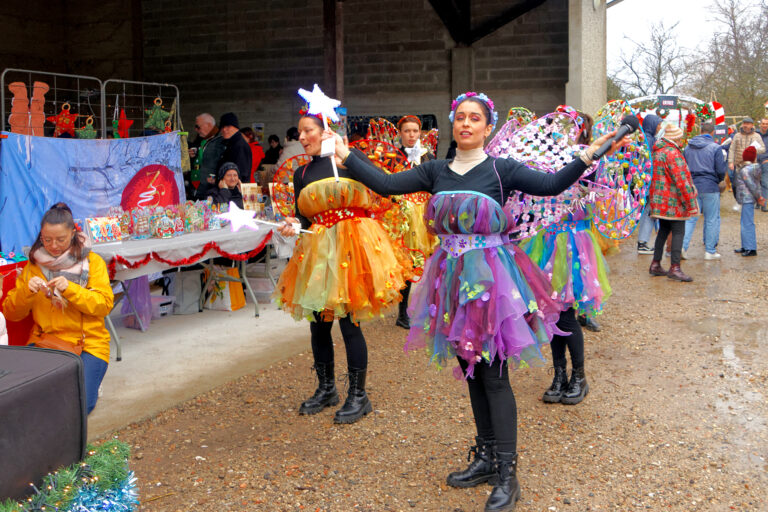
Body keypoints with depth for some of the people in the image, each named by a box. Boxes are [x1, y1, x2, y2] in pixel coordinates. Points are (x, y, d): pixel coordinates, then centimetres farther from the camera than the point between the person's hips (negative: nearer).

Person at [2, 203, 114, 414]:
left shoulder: (92, 261, 4)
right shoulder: (33, 265, 11)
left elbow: (105, 304, -7)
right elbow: (11, 313, 6)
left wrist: (70, 289, -20)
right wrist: (26, 291, -14)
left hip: (88, 343, -2)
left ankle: (89, 381, 9)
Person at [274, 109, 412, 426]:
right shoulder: (302, 173, 14)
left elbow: (373, 199, -6)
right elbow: (303, 217, 14)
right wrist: (293, 226, -6)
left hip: (351, 242, -5)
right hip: (318, 247, 5)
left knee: (349, 322, -6)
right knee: (318, 322, 9)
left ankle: (358, 396, 7)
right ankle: (326, 389, 27)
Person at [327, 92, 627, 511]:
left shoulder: (502, 169, -4)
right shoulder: (435, 171, 8)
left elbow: (550, 185, -15)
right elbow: (386, 184, 4)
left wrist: (585, 155, -27)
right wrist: (347, 156, 2)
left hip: (492, 275, -5)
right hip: (453, 274, 5)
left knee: (493, 374, -4)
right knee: (470, 371, 14)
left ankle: (506, 475, 5)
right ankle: (486, 457, 29)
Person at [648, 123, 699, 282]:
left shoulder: (656, 151, 13)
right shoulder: (672, 153, -16)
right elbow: (681, 180, -19)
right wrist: (690, 203, -15)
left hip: (659, 201, 9)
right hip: (673, 201, -9)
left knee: (664, 230, 17)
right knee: (678, 232, -5)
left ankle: (655, 264, 20)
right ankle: (675, 267, -8)